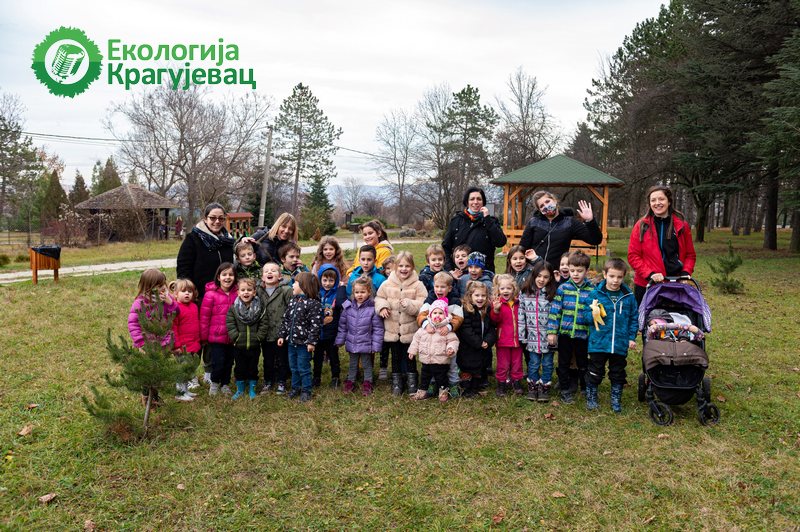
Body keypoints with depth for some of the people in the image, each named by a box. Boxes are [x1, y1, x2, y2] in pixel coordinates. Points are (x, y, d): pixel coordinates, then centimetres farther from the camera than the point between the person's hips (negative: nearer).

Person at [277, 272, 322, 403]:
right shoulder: (293, 301, 7)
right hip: (291, 341, 7)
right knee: (293, 367, 18)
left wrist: (312, 342, -21)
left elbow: (315, 324, -20)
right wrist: (282, 335, 9)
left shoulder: (313, 303, -18)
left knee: (303, 368, 4)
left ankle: (306, 391, 19)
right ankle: (295, 388, 34)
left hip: (304, 343, -7)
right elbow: (286, 319, 12)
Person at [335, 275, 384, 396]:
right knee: (352, 364, 20)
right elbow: (342, 325, 4)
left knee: (366, 364, 15)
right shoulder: (348, 307, -6)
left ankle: (367, 383, 32)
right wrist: (340, 340, 6)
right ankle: (350, 381, 36)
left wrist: (376, 345, -12)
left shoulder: (373, 308, -16)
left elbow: (378, 328, -12)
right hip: (352, 343, 3)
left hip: (366, 344, -3)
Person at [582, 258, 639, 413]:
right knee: (595, 372, 10)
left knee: (618, 374, 15)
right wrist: (593, 315, -25)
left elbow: (634, 317, 7)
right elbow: (586, 313, -3)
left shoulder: (628, 296, 0)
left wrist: (632, 337, 4)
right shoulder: (596, 294, -6)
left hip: (620, 344, 2)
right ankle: (591, 397, 27)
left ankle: (616, 399, 32)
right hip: (598, 342, -2)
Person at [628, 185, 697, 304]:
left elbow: (690, 255, 11)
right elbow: (633, 256, -3)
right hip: (646, 285, -1)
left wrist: (685, 274, -6)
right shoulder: (642, 226, 0)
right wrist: (650, 274, -15)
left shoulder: (682, 225, 5)